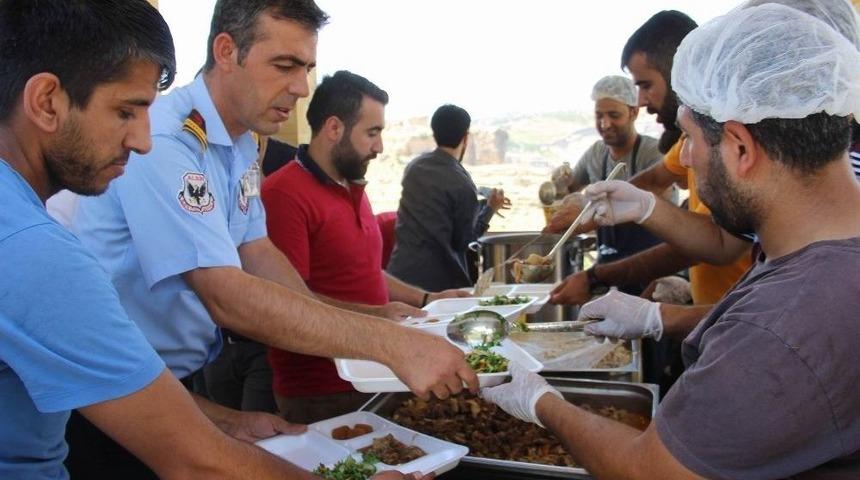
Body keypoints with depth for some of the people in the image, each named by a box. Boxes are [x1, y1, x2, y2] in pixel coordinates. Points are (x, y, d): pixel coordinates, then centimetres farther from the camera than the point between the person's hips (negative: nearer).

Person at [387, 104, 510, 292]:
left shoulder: (414, 166, 7)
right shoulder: (462, 184, -13)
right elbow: (463, 241, -5)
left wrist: (483, 204, 27)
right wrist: (490, 208, 5)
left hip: (401, 271, 6)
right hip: (437, 277, -6)